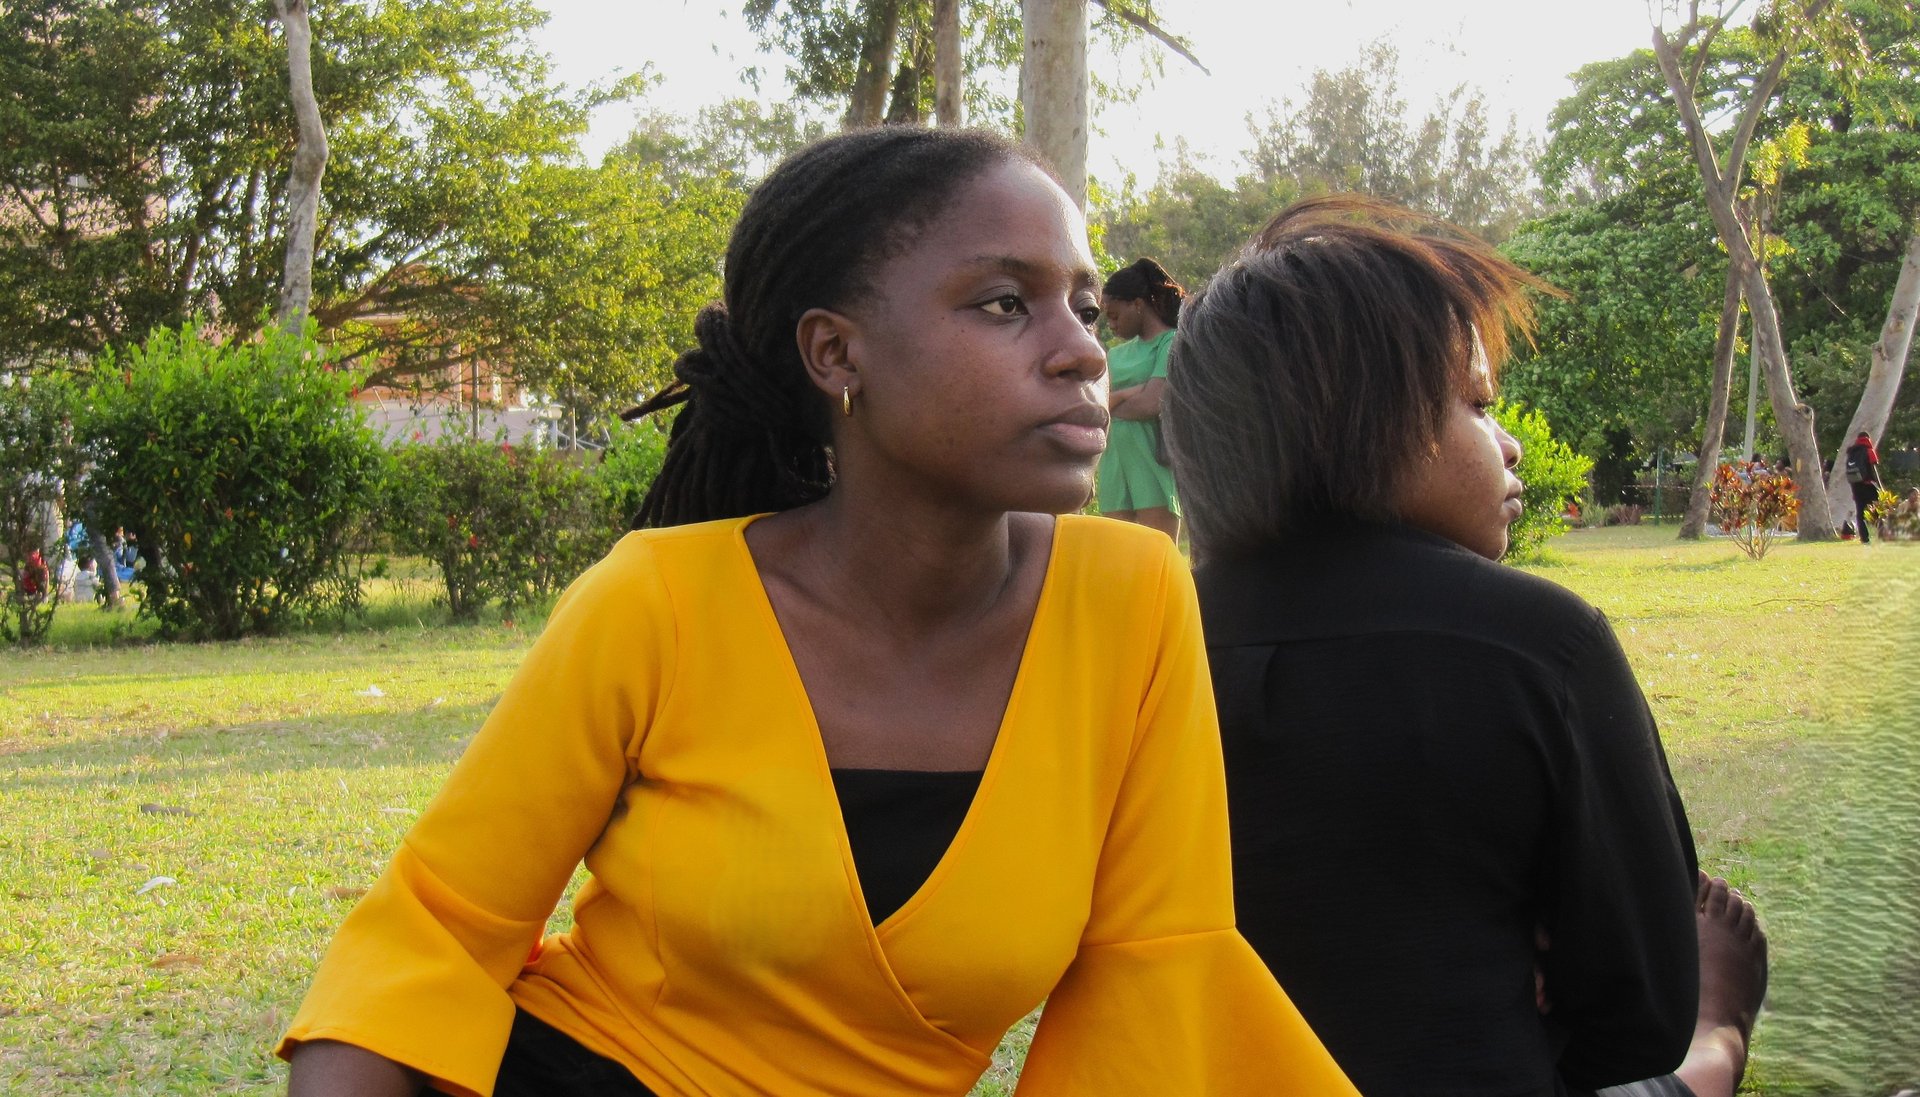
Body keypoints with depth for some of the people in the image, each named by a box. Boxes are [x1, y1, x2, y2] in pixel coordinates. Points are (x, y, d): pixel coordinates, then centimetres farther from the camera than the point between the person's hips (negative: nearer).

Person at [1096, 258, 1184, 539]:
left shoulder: (1172, 343, -3)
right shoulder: (1117, 354, 18)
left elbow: (1151, 404, -13)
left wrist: (1110, 403, 4)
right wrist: (1130, 393, -9)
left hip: (1155, 462, -6)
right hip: (1115, 467, 6)